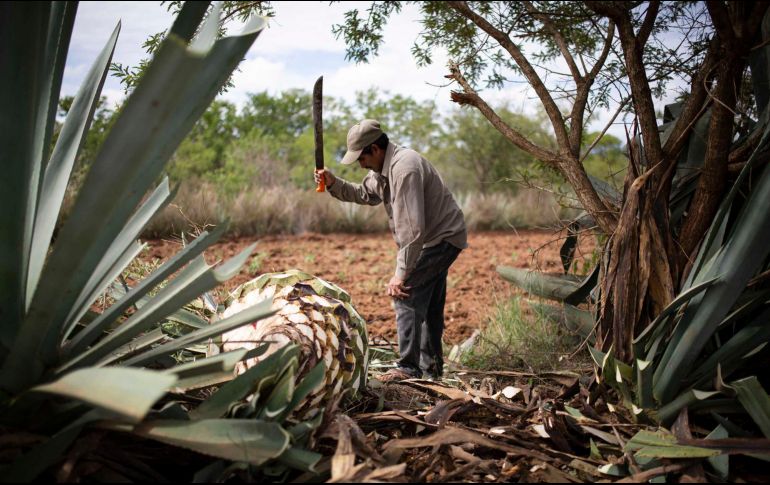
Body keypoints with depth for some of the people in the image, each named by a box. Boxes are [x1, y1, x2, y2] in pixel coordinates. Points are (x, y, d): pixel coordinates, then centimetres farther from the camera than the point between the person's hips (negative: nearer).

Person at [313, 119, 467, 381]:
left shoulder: (404, 168, -27)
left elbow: (413, 227, -31)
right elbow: (363, 194, 20)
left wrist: (401, 273, -30)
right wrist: (333, 183, 5)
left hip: (443, 237, -11)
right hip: (438, 238, 11)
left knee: (407, 296, -14)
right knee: (430, 305, 16)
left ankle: (409, 367, -10)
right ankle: (431, 365, 27)